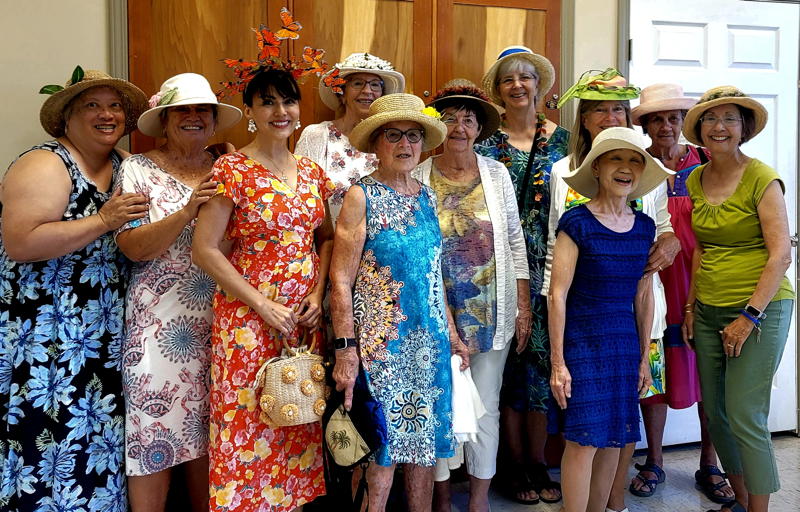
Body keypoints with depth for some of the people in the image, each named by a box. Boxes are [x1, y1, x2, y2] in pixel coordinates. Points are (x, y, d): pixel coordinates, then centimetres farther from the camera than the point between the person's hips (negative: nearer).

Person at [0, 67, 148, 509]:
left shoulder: (122, 166, 11)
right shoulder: (45, 165, -11)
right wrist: (102, 220, -23)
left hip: (102, 335, 7)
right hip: (46, 337, -7)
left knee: (97, 440, 12)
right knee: (52, 442, -2)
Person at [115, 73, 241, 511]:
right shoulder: (138, 169, 2)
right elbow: (131, 247, -10)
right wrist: (188, 211, -20)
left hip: (216, 322, 3)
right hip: (160, 322, -2)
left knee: (206, 432, 8)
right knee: (155, 432, 0)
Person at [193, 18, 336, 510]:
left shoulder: (312, 171, 9)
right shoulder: (232, 170, -7)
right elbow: (205, 249, -10)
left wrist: (318, 293, 0)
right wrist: (263, 304, -13)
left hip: (305, 317, 5)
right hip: (248, 319, -4)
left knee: (298, 429, 11)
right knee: (248, 424, 1)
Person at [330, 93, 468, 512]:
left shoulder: (425, 196, 11)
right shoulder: (361, 197, -7)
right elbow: (341, 281, -11)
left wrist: (451, 334, 15)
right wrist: (345, 350, -17)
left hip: (429, 342, 6)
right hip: (379, 344, -5)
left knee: (424, 446, 14)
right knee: (379, 452, 2)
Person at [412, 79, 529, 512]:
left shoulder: (496, 173, 4)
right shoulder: (418, 178, -2)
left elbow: (515, 242, 6)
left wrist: (524, 306, 4)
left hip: (491, 313, 2)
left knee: (486, 408, 9)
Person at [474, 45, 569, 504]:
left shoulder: (561, 138, 9)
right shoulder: (488, 143, 4)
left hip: (550, 267, 2)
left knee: (543, 356, 4)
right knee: (511, 359, 2)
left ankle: (538, 463, 19)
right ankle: (517, 466, 17)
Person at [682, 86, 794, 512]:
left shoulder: (761, 178, -9)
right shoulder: (696, 180, 9)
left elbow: (781, 255, -12)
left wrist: (750, 316, -16)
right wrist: (691, 306, 10)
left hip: (760, 309, -6)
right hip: (709, 311, 6)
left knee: (745, 417, -6)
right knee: (716, 414, 11)